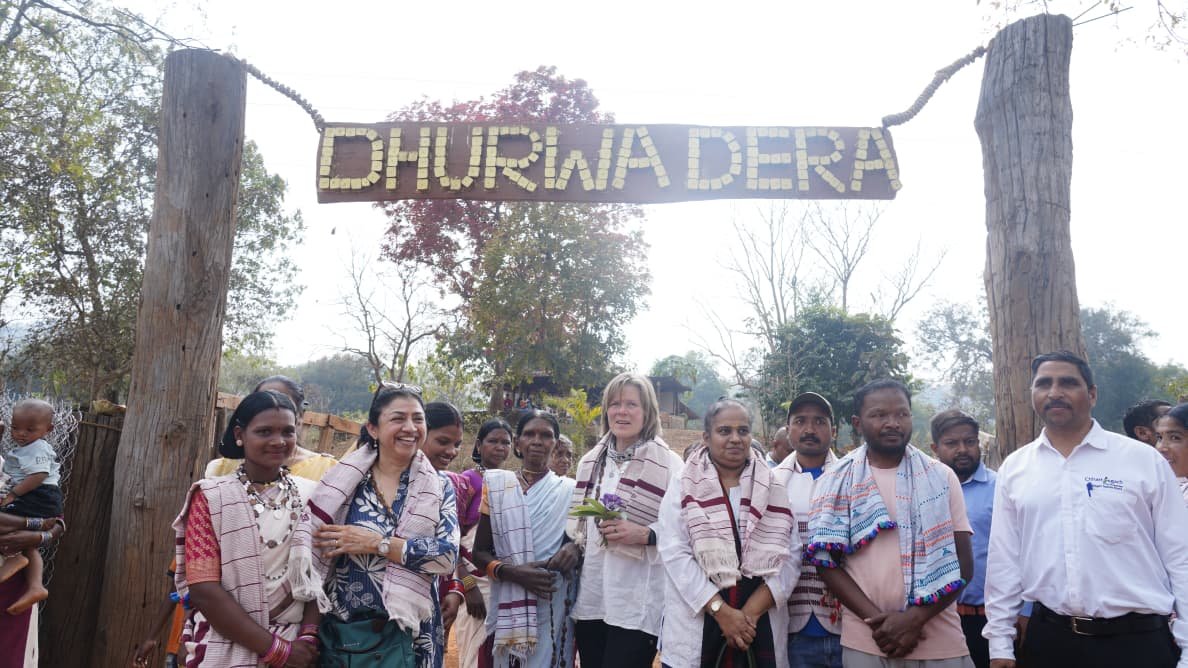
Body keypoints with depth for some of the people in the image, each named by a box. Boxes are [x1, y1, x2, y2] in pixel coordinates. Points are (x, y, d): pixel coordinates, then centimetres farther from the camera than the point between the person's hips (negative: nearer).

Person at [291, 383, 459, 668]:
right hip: (339, 633, 0)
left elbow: (447, 555, -12)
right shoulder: (344, 480, -1)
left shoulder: (440, 488, 0)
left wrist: (376, 543, -16)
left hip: (407, 637, 0)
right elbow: (313, 550, -1)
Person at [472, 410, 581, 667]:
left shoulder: (570, 490, 4)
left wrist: (575, 549, -10)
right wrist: (512, 571, -14)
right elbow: (480, 553, 5)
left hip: (555, 608, 0)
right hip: (508, 607, 0)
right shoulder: (496, 485, 4)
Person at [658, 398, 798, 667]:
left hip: (762, 624, 2)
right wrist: (721, 610, -16)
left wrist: (752, 610, -12)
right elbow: (676, 555, -9)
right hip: (694, 626, -2)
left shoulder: (774, 491, 7)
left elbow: (789, 556, -1)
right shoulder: (683, 490, 0)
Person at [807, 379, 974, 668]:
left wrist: (915, 618, -12)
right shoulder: (835, 482, 1)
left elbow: (962, 562, 0)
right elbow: (827, 562, -1)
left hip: (940, 643, 1)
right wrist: (875, 619, -13)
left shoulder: (942, 477, 2)